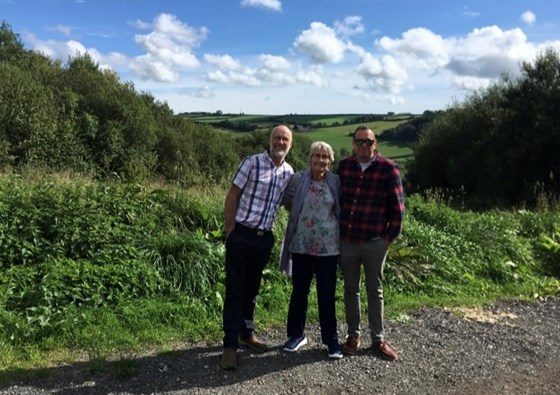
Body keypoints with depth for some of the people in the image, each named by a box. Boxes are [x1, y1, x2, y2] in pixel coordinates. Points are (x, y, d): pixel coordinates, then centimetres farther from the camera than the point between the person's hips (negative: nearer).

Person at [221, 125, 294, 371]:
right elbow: (232, 197, -7)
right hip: (241, 235, -5)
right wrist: (230, 231, -9)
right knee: (235, 290, -1)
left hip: (265, 238, 5)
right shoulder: (252, 162, -8)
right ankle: (230, 344, 7)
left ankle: (246, 333, 32)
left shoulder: (289, 173, 6)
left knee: (252, 288, 17)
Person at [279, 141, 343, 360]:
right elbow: (288, 203, 12)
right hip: (301, 245, 1)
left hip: (328, 246, -1)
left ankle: (331, 339, 20)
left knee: (327, 293, 6)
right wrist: (301, 214, 4)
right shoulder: (298, 179, -2)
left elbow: (341, 209, 11)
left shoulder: (336, 182, -2)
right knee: (299, 291, 11)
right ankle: (297, 334, 28)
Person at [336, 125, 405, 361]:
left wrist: (390, 236, -5)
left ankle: (378, 339, 23)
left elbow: (397, 206, -5)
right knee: (351, 289, 12)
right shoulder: (344, 166, 3)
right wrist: (335, 231, 9)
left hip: (375, 242, -2)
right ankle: (353, 335, 26)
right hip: (346, 240, 3)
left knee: (375, 290, 11)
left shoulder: (388, 168, -6)